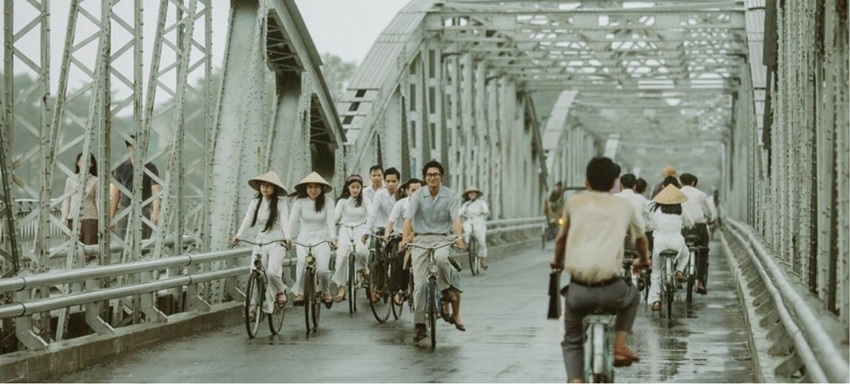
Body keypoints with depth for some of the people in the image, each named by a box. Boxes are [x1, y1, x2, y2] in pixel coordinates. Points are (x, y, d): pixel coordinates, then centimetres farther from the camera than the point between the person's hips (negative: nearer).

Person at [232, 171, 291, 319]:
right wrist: (238, 235, -19)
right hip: (259, 242, 4)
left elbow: (284, 220, -14)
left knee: (272, 271, -22)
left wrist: (287, 236, -32)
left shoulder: (280, 203, -2)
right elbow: (247, 219, -3)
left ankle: (280, 290, 9)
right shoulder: (255, 202, 8)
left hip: (276, 242, -4)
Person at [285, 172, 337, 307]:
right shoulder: (300, 202, -4)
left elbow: (330, 221, -16)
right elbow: (291, 220, -14)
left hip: (322, 239, -1)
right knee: (302, 261, -30)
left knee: (322, 269, -20)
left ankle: (326, 292, 11)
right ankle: (300, 293, -14)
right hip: (304, 239, 1)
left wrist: (333, 237, -34)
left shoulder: (327, 202, -6)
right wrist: (288, 237, -31)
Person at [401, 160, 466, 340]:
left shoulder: (450, 196, 0)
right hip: (421, 239, 1)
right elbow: (408, 218, -11)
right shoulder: (417, 195, 0)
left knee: (441, 258, -37)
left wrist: (458, 236, -31)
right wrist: (404, 238, -28)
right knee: (420, 282, -7)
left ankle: (446, 291, -10)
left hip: (441, 238, -1)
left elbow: (456, 218, -12)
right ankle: (419, 324, -2)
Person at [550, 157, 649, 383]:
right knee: (632, 296, 35)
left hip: (578, 290, 0)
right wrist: (643, 260, 53)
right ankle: (620, 348, 23)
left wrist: (557, 261, 47)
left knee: (572, 340, 22)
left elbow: (561, 239, 25)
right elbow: (641, 239, 31)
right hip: (611, 290, 0)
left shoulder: (574, 203, 11)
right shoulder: (623, 206, 13)